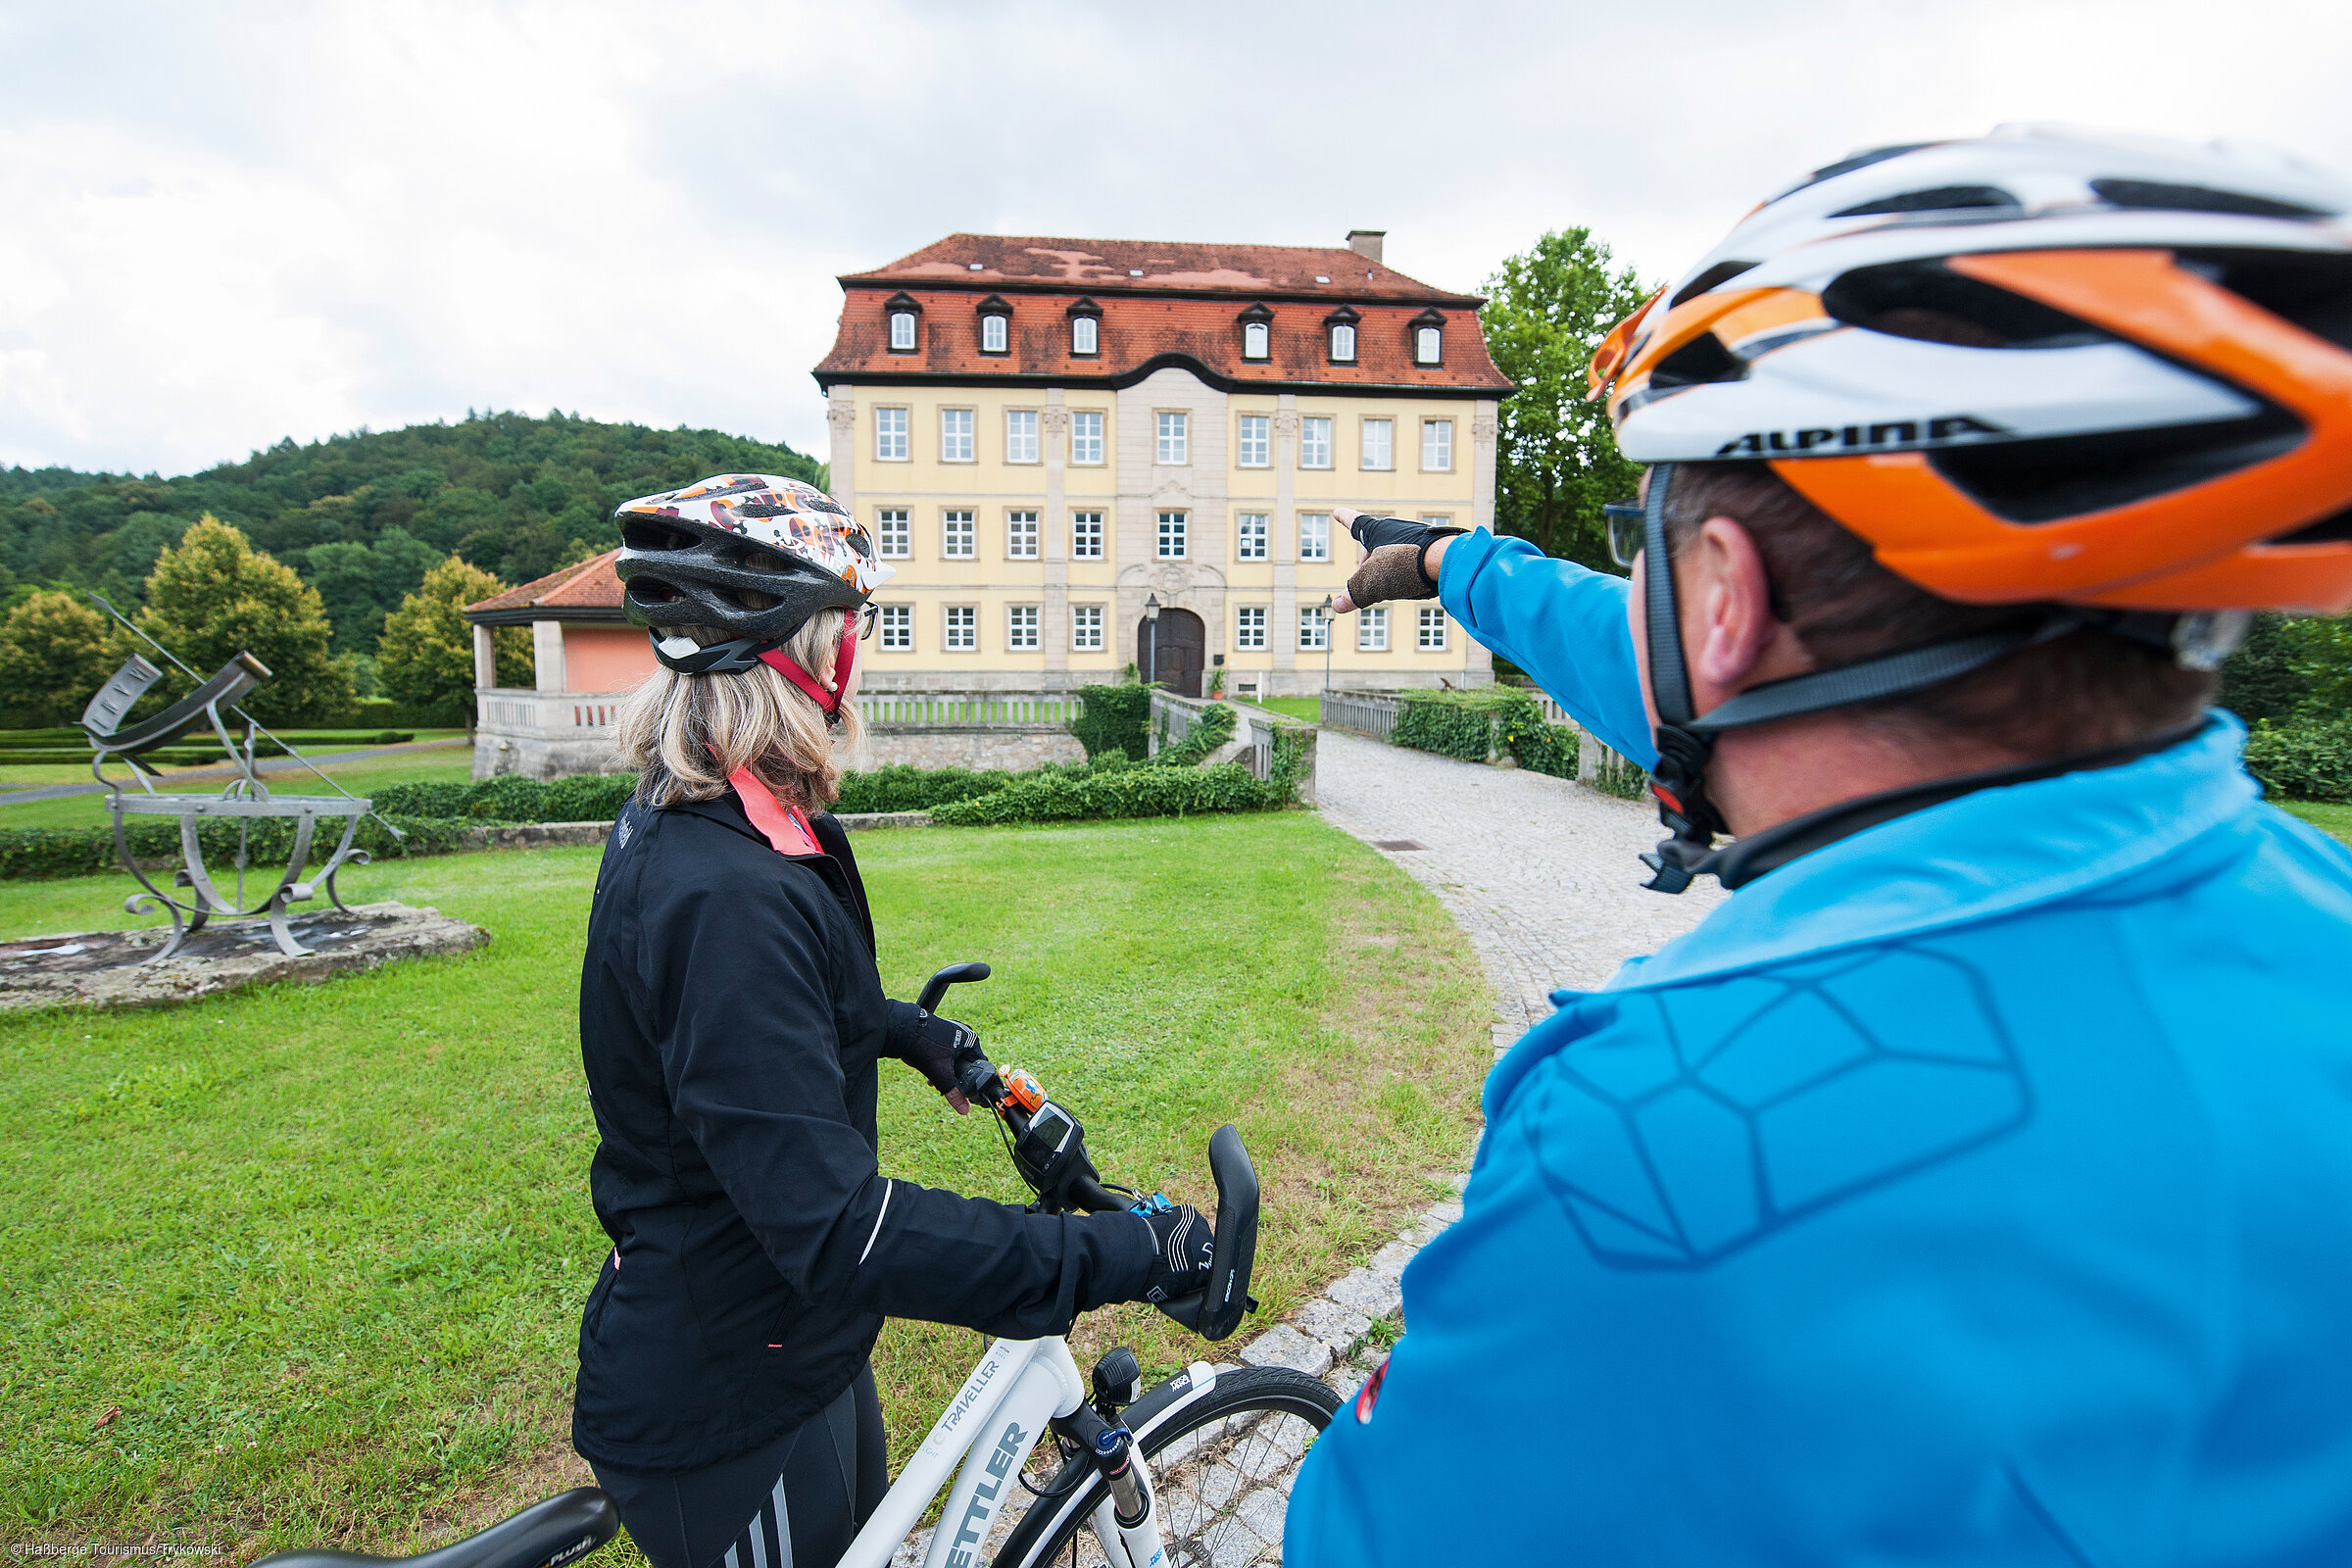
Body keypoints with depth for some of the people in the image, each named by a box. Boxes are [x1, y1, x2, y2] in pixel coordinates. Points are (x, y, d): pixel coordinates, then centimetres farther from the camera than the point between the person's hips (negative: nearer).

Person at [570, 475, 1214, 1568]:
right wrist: (1116, 1255, -33)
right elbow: (836, 1230, -36)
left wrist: (900, 1027, 13)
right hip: (726, 1421, -9)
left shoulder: (686, 827, -1)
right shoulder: (725, 894, -35)